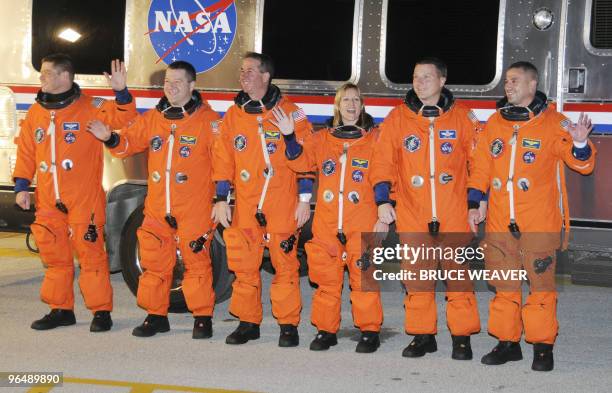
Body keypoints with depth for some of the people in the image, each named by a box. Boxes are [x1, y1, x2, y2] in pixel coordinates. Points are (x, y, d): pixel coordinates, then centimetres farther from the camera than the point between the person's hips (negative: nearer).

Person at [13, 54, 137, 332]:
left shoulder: (90, 107, -5)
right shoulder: (35, 112, 10)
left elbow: (123, 118, -13)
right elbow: (26, 153, 13)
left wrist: (121, 93, -28)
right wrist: (21, 187, 7)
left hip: (84, 200, -5)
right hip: (48, 201, 5)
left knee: (90, 253, -2)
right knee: (55, 256, 12)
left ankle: (101, 311, 7)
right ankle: (60, 309, 24)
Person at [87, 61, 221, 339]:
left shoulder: (207, 120, -5)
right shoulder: (152, 118, 11)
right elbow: (129, 143, 12)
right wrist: (111, 138, -9)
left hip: (194, 210, -5)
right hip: (157, 208, 5)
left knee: (196, 261, 0)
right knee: (154, 263, 10)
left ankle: (202, 317, 12)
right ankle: (156, 316, 22)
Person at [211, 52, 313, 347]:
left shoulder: (289, 112, 0)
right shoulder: (233, 115, 11)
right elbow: (223, 161, 12)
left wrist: (304, 199, -4)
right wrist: (221, 200, 6)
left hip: (282, 207, -3)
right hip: (245, 207, 4)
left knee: (285, 264, -2)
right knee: (244, 266, 6)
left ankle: (288, 324, 9)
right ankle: (248, 322, 18)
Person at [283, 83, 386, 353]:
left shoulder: (374, 139, 6)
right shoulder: (322, 139, 14)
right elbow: (300, 161, 1)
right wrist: (289, 137, -15)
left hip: (363, 224, -3)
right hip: (327, 224, 3)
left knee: (363, 277, -4)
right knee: (326, 279, 6)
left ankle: (369, 331, 7)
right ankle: (326, 330, 16)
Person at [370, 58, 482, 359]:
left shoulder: (461, 116, 6)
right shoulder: (398, 117, 7)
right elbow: (383, 161, 4)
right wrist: (382, 200, -4)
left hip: (454, 215, -1)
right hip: (412, 213, 1)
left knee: (458, 273, -1)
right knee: (417, 276, 4)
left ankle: (462, 336, 9)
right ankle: (422, 335, 15)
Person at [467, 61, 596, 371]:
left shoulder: (552, 123, -1)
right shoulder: (495, 122, 12)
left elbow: (583, 164, -3)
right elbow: (481, 166, 16)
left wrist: (580, 143, -23)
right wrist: (473, 204, 12)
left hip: (539, 221, -4)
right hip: (500, 221, 4)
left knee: (541, 283, -2)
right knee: (504, 285, 9)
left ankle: (543, 346, 8)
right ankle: (507, 342, 20)